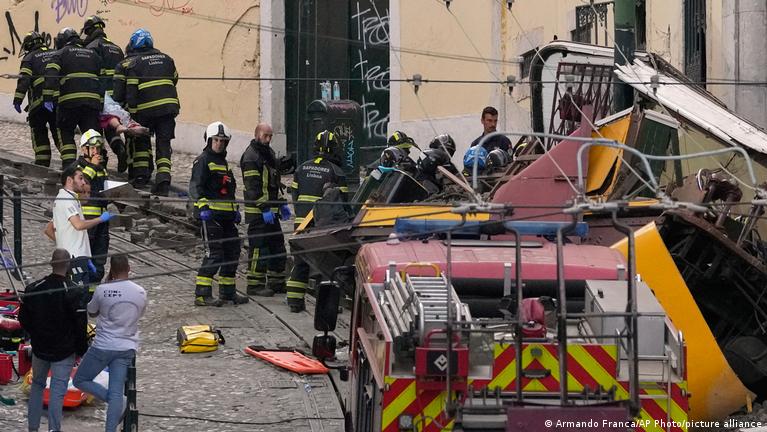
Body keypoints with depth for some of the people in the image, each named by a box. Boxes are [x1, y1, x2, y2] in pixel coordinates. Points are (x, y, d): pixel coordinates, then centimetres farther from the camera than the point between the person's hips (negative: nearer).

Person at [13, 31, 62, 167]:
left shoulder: (29, 58, 4)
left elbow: (23, 80, -8)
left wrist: (17, 100, -12)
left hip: (40, 100, -4)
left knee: (38, 131, 8)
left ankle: (43, 161, 1)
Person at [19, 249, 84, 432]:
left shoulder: (33, 289, -6)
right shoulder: (74, 292, -18)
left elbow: (23, 319, 4)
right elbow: (79, 326, -14)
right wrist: (82, 350, -1)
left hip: (40, 348, 4)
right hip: (64, 351, -4)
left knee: (37, 384, 20)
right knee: (57, 391, -1)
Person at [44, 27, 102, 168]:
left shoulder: (61, 54, 10)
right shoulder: (93, 55, 24)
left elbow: (51, 76, -6)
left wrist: (48, 97, -12)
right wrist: (102, 102, 22)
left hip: (70, 99, -3)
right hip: (93, 100, 3)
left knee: (65, 132, 12)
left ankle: (69, 165, 0)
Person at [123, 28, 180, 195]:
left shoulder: (134, 63, 0)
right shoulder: (166, 59, 13)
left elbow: (131, 90, -5)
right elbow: (174, 80, 20)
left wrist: (132, 112, -3)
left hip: (146, 109, -3)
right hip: (169, 106, 3)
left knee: (142, 141, 16)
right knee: (164, 143, 4)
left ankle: (141, 174, 8)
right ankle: (163, 178, -10)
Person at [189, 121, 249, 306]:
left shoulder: (223, 162, 22)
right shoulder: (203, 161, -6)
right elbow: (195, 187, -15)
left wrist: (236, 209, 26)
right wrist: (203, 207, -27)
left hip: (226, 215, 9)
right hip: (210, 214, -9)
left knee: (232, 251, 12)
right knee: (214, 253, -14)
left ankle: (227, 291, 23)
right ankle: (202, 294, -12)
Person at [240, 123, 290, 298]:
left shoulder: (269, 153, 17)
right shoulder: (251, 156, -13)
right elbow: (253, 187, -20)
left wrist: (282, 204, 19)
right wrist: (264, 209, -23)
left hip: (270, 210, 10)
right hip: (257, 212, -10)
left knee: (277, 246, 13)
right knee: (258, 248, -6)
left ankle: (277, 282, 22)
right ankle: (255, 285, -1)